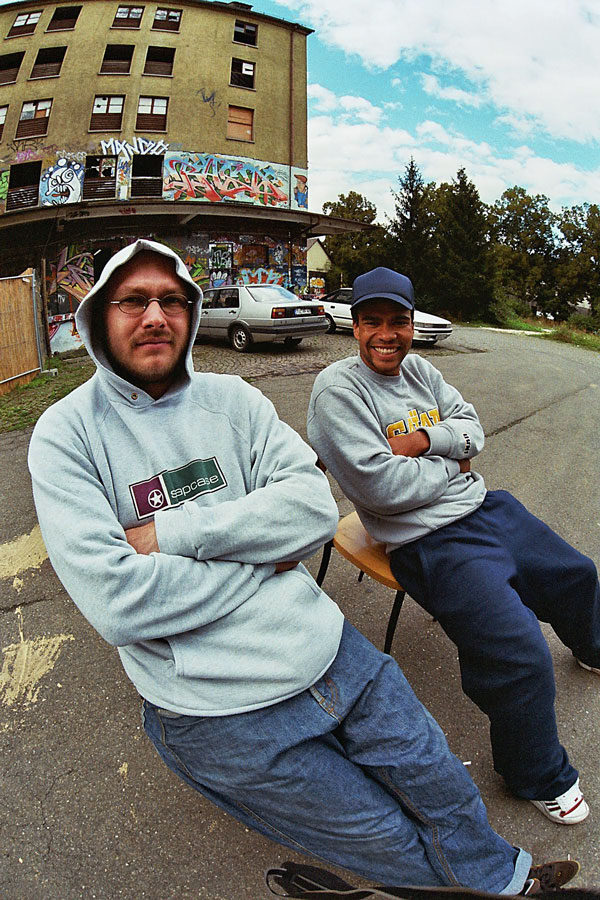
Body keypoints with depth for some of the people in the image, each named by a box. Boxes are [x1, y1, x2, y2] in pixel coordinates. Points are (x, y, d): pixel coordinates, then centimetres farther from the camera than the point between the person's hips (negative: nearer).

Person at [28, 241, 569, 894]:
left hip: (327, 649, 4)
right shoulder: (66, 434, -8)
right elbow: (116, 603, -20)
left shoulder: (230, 397, 3)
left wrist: (171, 532, -17)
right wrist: (259, 563, -13)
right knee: (390, 841, 11)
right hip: (219, 712, -3)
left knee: (442, 787, 17)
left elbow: (315, 508, -9)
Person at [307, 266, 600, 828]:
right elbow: (380, 487, -24)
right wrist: (450, 465, -9)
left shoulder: (418, 369, 9)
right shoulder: (337, 388, -16)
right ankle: (538, 776, 14)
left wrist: (423, 439, -15)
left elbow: (471, 427, 5)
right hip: (430, 543, -8)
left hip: (485, 508, 9)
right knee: (521, 659, -17)